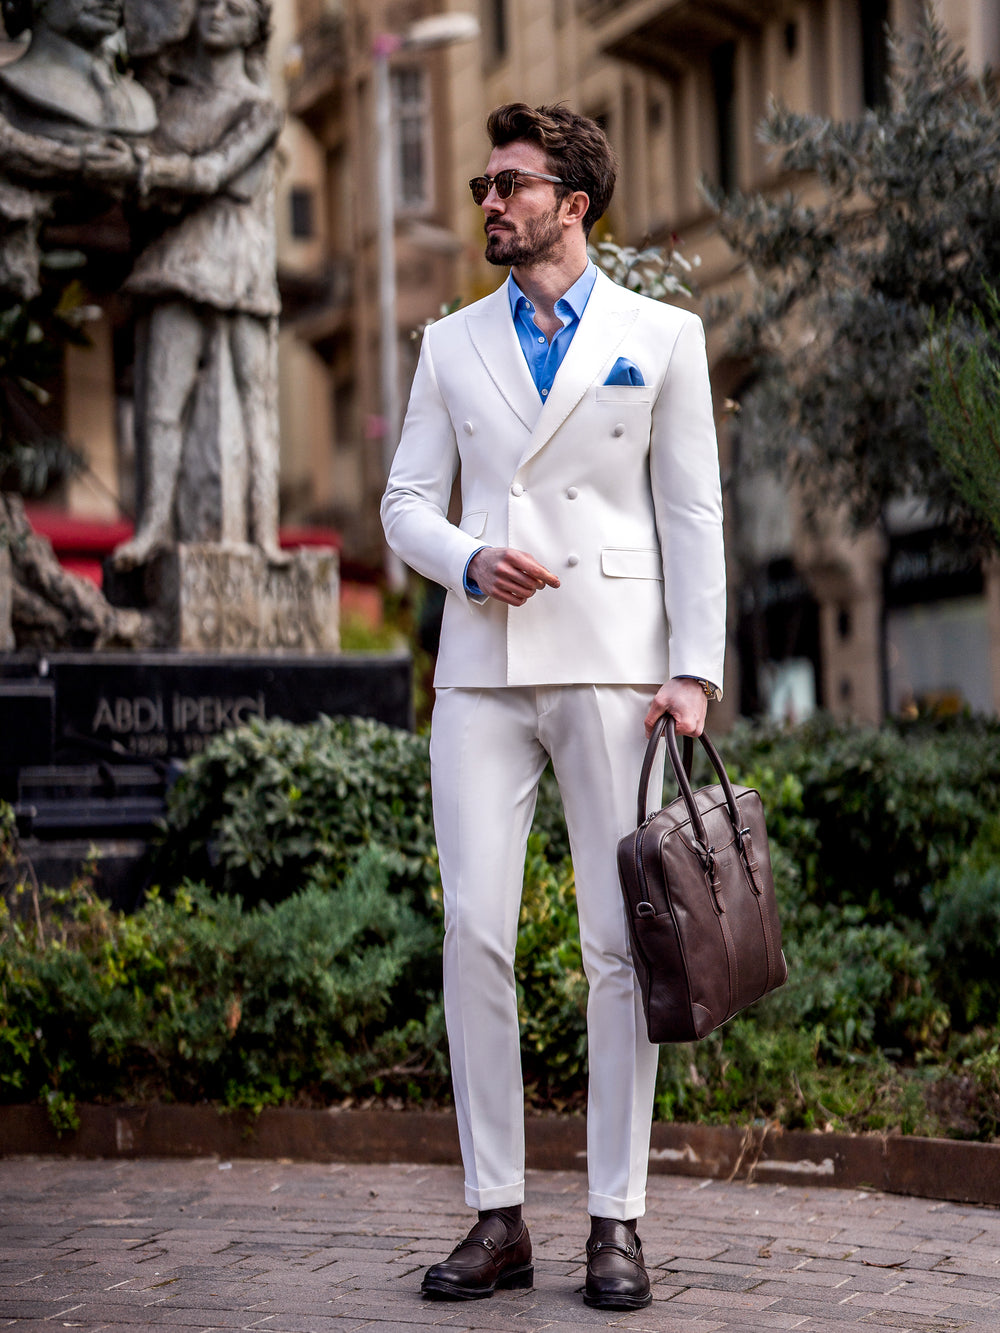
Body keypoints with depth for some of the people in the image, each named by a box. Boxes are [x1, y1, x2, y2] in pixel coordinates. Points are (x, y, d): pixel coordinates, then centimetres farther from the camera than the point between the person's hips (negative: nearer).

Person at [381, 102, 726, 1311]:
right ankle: (496, 1216, 4)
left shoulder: (661, 338, 8)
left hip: (612, 666, -2)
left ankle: (616, 1222, 4)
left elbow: (694, 516, 4)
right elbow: (405, 504, 15)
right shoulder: (452, 345, 16)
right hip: (481, 668, 2)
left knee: (621, 942, -2)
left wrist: (694, 670, -6)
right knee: (472, 932, -4)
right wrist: (468, 561, -7)